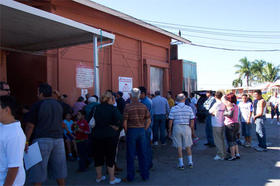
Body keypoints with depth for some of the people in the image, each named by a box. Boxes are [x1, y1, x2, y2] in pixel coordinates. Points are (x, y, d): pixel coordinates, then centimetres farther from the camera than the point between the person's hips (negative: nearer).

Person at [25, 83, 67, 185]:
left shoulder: (37, 105, -5)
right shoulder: (58, 105, 10)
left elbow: (30, 126, -8)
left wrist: (26, 141, -4)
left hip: (42, 140, -5)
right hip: (58, 139, 5)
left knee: (38, 168, 3)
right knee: (58, 167, 14)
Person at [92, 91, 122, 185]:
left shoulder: (97, 108, 3)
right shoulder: (113, 108, -11)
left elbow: (95, 120, 6)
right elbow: (119, 120, -18)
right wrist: (115, 127, -4)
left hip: (98, 135, 5)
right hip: (110, 135, -4)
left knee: (98, 156, 14)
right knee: (110, 156, 5)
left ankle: (99, 177, 28)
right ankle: (112, 179, 12)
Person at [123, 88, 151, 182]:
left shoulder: (128, 107, -10)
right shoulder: (143, 106, 1)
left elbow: (125, 122, -12)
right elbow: (149, 120, 2)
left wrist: (126, 132, 3)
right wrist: (144, 130, 11)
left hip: (131, 131, -3)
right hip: (142, 130, 3)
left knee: (130, 155, 6)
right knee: (143, 154, 11)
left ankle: (130, 177, 15)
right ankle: (145, 175, 20)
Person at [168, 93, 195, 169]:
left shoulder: (173, 109, -5)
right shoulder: (189, 108, -2)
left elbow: (170, 121, -5)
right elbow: (192, 121, -1)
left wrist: (169, 130, 4)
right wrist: (190, 128, 12)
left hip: (177, 128, -1)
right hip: (186, 127, 1)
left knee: (179, 147, 7)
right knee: (188, 146, 15)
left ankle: (181, 164, 11)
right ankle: (190, 162, 20)